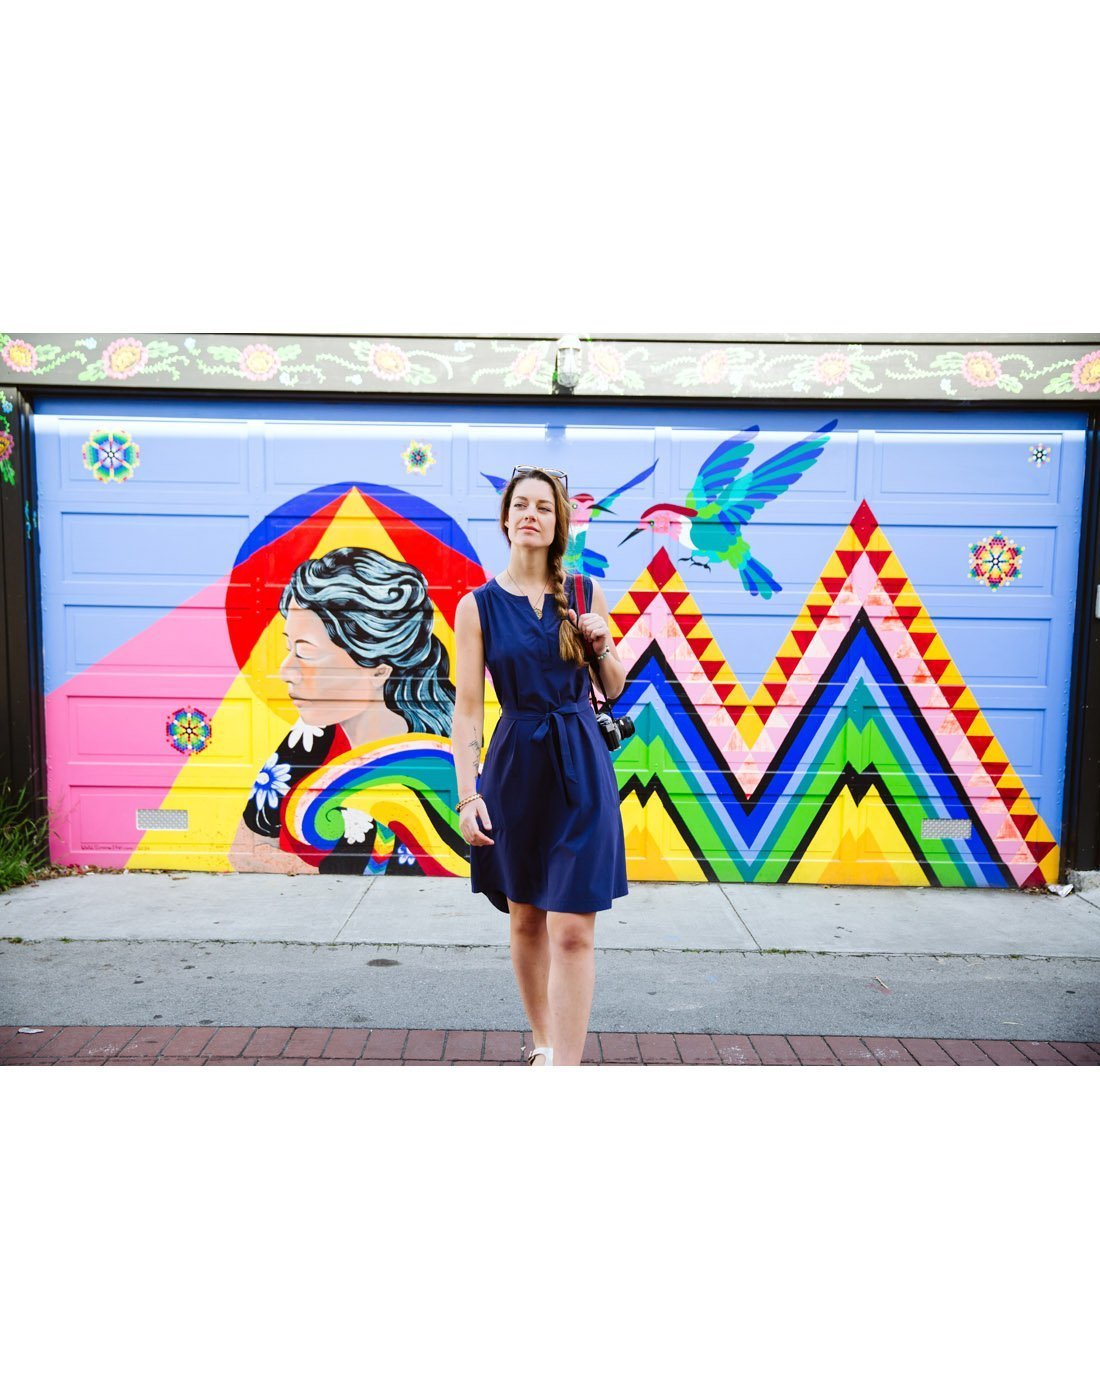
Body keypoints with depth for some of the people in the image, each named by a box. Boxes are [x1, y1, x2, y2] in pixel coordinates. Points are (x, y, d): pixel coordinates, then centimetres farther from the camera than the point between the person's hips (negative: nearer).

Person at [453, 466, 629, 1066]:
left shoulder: (586, 594, 3)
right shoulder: (477, 606, -2)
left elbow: (613, 690, 11)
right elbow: (467, 707, -4)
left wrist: (603, 646, -9)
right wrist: (467, 794, -12)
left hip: (580, 769, 0)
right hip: (515, 767, 1)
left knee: (572, 930, -5)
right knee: (525, 919, 14)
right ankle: (543, 1043, 34)